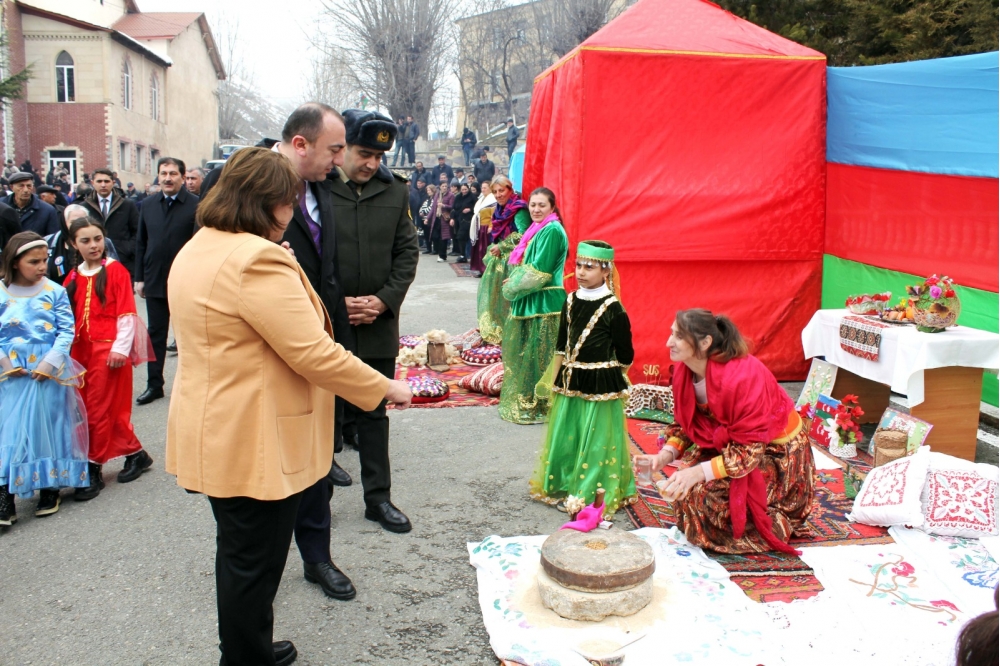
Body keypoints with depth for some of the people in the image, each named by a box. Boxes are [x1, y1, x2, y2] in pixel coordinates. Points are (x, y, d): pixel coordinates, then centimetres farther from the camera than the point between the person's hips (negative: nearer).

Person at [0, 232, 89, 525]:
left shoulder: (54, 292, -1)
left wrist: (50, 362, -12)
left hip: (49, 374, 0)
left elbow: (67, 331, -3)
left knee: (49, 426, 7)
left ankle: (50, 488, 20)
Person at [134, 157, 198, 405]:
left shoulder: (195, 205, -10)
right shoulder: (148, 204, 7)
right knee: (155, 334, 11)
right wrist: (139, 277, 7)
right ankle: (154, 384, 21)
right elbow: (140, 242, 10)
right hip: (155, 280, 5)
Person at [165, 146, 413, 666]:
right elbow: (314, 354, -26)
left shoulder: (195, 250, 8)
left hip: (214, 433, 11)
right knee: (254, 560, 6)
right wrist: (386, 388, -14)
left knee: (239, 554, 23)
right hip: (256, 442, -10)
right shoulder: (256, 260, -24)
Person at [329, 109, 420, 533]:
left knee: (374, 414, 13)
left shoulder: (394, 191, 5)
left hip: (378, 325, 3)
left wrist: (384, 299, -7)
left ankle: (378, 498, 24)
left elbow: (407, 251, 6)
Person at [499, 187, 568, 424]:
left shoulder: (552, 230, -14)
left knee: (537, 355, -3)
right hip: (529, 300, 10)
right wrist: (515, 282, 4)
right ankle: (524, 399, 27)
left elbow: (539, 271, -18)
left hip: (543, 302, -10)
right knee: (525, 353, 16)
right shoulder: (537, 229, 15)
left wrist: (515, 284, -6)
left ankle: (538, 406, 6)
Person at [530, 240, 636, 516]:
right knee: (566, 436, 13)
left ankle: (592, 494, 17)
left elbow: (625, 356, -6)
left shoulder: (613, 308, -12)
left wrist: (609, 376, 1)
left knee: (596, 440, 3)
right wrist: (553, 379, 11)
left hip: (601, 384, -6)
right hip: (569, 381, 6)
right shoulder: (571, 301, 5)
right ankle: (565, 487, 29)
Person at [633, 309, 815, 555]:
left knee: (705, 490, -23)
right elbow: (685, 423, 3)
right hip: (728, 442, 7)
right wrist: (666, 455, -15)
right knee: (684, 481, -11)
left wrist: (699, 472, -37)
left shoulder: (741, 377, -34)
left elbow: (750, 451, -31)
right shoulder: (684, 370, -11)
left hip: (776, 452, -7)